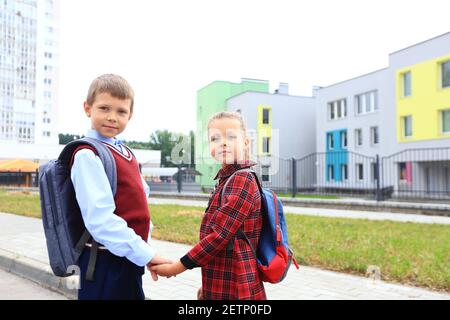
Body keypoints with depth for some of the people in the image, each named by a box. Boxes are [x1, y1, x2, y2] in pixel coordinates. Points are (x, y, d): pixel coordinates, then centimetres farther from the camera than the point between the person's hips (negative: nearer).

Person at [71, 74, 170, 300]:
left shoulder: (124, 152, 10)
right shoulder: (88, 154, -15)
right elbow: (101, 219, -23)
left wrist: (144, 250, 6)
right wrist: (145, 254, -20)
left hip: (129, 260, 8)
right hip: (106, 263, -8)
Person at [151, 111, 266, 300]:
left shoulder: (242, 179, -17)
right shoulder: (225, 180, 10)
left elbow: (220, 235, -22)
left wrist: (176, 267, -15)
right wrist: (209, 283, 14)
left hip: (235, 289, -8)